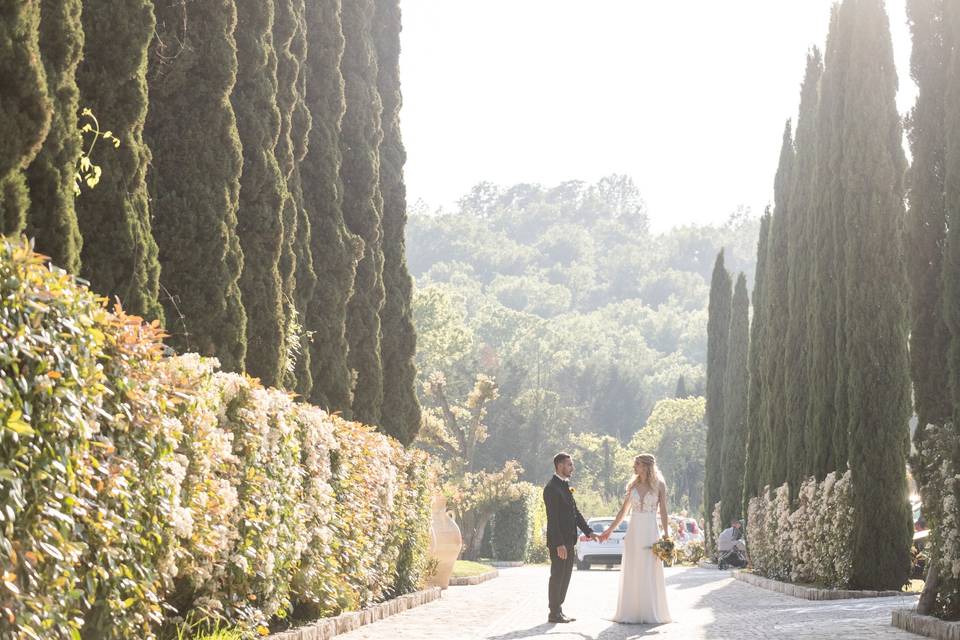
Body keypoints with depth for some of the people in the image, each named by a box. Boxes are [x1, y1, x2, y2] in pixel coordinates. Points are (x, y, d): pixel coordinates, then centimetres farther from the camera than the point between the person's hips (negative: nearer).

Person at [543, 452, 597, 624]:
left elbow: (575, 512, 19)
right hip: (558, 541, -9)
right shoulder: (552, 488, -15)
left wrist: (588, 531, 11)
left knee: (565, 576, 13)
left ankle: (558, 610, 20)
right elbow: (552, 519, -19)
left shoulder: (565, 486, 14)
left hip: (569, 540, 9)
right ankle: (554, 614, 5)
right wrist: (559, 544, -22)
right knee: (557, 576, -2)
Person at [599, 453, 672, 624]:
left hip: (650, 533, -3)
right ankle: (631, 612, 7)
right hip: (633, 532, 3)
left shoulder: (659, 485, 0)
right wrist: (610, 529, 14)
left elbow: (663, 511, -2)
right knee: (631, 573, 3)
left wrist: (666, 534, -9)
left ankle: (651, 613, 4)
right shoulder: (632, 486, 10)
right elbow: (623, 511, 16)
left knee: (650, 573, -2)